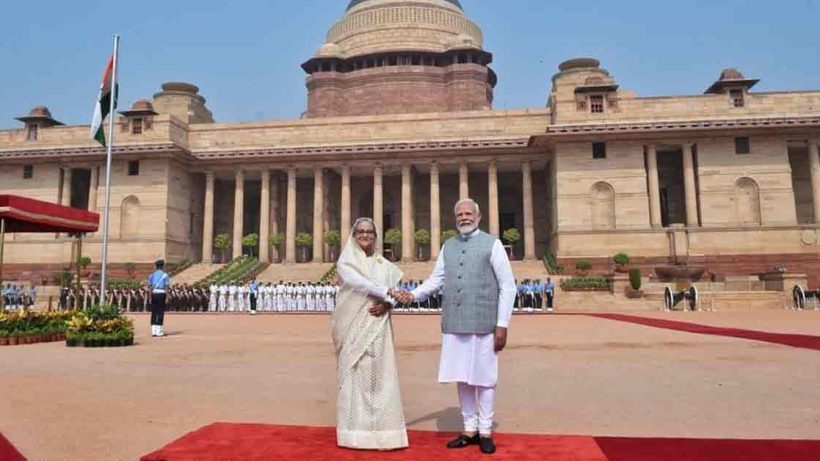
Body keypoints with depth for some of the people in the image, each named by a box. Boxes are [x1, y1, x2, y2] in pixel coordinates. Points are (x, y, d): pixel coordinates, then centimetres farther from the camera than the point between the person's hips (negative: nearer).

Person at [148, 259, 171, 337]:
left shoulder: (152, 275, 9)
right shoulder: (165, 275, -3)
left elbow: (149, 286, 3)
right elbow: (167, 287, -8)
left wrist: (150, 297, 5)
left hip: (154, 294, 4)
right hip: (161, 294, -4)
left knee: (154, 312, 7)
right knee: (160, 312, -1)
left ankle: (153, 331, 7)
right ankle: (159, 331, -1)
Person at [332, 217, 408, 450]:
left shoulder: (384, 264, 13)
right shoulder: (345, 261, 1)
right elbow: (358, 282, -17)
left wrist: (387, 304, -14)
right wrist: (387, 293, -24)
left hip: (378, 327, 3)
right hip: (354, 326, -3)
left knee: (381, 374, 2)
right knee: (355, 374, -1)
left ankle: (381, 427, 11)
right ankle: (356, 430, 8)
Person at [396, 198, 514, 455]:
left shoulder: (492, 244, -1)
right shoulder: (448, 246, 11)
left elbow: (507, 287, -3)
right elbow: (436, 280, 10)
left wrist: (502, 325, -8)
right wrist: (413, 294, -9)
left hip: (483, 324, -4)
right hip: (454, 325, 4)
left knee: (483, 379, 6)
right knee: (461, 379, 11)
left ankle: (485, 432, 23)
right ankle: (470, 430, 26)